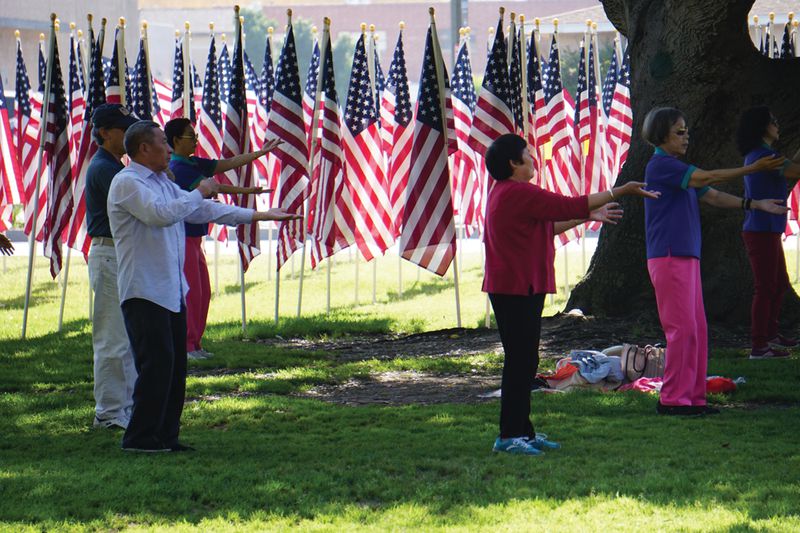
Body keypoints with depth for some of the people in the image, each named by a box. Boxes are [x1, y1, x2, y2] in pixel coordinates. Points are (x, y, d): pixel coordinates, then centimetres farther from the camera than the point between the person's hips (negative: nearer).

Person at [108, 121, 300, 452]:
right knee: (156, 363, -13)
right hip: (144, 292, -9)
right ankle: (140, 438, -8)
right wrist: (199, 193, -10)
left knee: (175, 366, 8)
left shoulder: (163, 182, 20)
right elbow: (159, 213, -24)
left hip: (172, 292, 9)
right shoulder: (127, 183, -10)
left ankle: (165, 436, 12)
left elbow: (204, 210, 23)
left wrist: (256, 216, 20)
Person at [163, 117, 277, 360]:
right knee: (190, 293, -8)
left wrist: (262, 152, 9)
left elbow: (228, 164, 13)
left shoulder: (194, 164, 14)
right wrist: (246, 191, -19)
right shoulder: (178, 168, -14)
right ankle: (186, 346, -4)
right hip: (181, 238, -10)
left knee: (203, 293, 10)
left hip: (193, 238, 10)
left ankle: (195, 344, 15)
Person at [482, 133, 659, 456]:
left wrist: (588, 217, 25)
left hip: (518, 288, 11)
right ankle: (509, 435, -7)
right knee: (520, 361, -8)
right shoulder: (518, 193, -17)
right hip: (517, 289, -11)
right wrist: (620, 191, -11)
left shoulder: (507, 193, 18)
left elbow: (547, 226, 26)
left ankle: (522, 430, 18)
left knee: (523, 361, 14)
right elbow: (569, 206, -17)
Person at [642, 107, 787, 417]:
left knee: (698, 330, 8)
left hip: (687, 258, 10)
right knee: (682, 329, -9)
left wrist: (755, 205, 7)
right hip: (669, 259, -10)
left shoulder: (678, 168, 19)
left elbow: (713, 197, 17)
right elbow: (706, 178, -17)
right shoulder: (660, 165, -10)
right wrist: (753, 169, -17)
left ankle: (693, 397, 12)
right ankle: (672, 399, -5)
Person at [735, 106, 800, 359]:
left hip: (768, 231, 11)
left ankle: (770, 333, 30)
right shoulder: (762, 155, -17)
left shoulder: (757, 155, 16)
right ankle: (759, 346, -7)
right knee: (765, 288, -8)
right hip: (762, 231, -11)